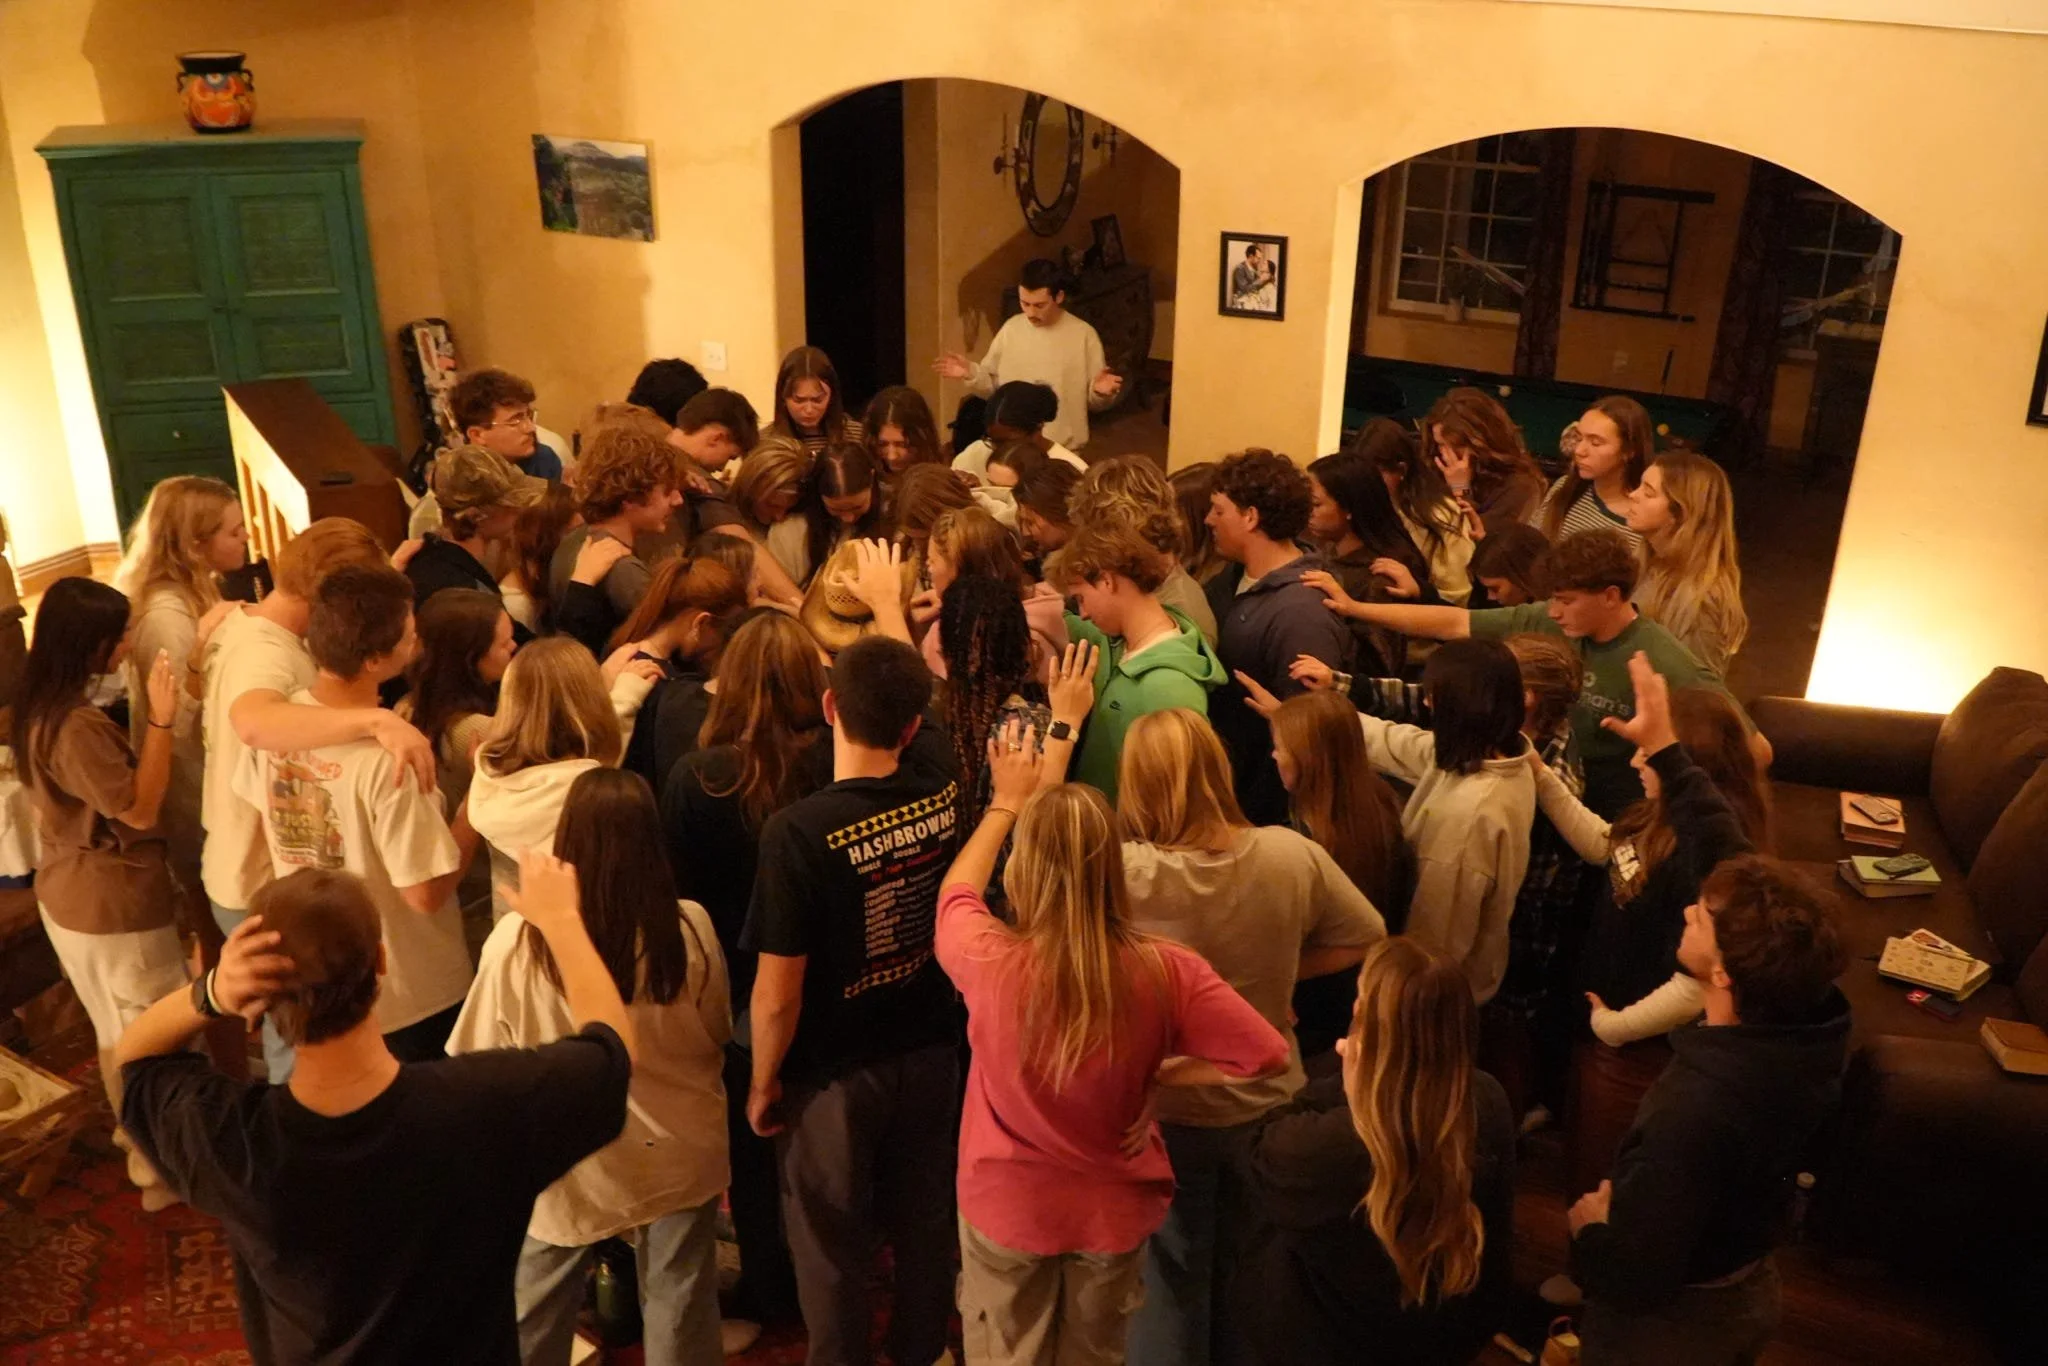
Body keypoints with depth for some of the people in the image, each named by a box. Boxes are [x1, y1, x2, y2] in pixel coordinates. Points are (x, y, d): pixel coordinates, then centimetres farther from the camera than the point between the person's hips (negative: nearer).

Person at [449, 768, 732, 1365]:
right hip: (676, 1153, 1)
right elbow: (718, 1035, -1)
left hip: (569, 1165, -1)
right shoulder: (689, 928, -18)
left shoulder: (517, 940, -24)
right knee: (679, 1314, 20)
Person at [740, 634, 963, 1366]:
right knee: (925, 1228, 23)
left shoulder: (799, 830, -28)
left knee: (832, 1250, 16)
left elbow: (777, 993, -22)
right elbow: (912, 709, 10)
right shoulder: (939, 784, -14)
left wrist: (762, 1081, -3)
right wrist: (889, 597, 23)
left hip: (834, 1073, -5)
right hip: (929, 1051, 5)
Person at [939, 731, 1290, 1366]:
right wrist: (1158, 1075, -8)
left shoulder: (989, 961, -26)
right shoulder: (1165, 971, -25)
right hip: (1114, 1211, 1)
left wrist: (1007, 802, 10)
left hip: (1006, 1208, 0)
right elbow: (1268, 1055, -16)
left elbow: (954, 891, -2)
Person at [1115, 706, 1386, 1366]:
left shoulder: (1124, 873, -31)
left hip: (1165, 1113, -3)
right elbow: (1363, 939, -3)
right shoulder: (1291, 854, -18)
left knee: (1169, 1289, 20)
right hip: (1269, 1105, 3)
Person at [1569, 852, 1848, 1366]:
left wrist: (1590, 1230, -15)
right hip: (1750, 1288, 7)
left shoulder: (1695, 1108, -43)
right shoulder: (1809, 1030, -20)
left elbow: (1631, 1279, -35)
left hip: (1669, 1323, -7)